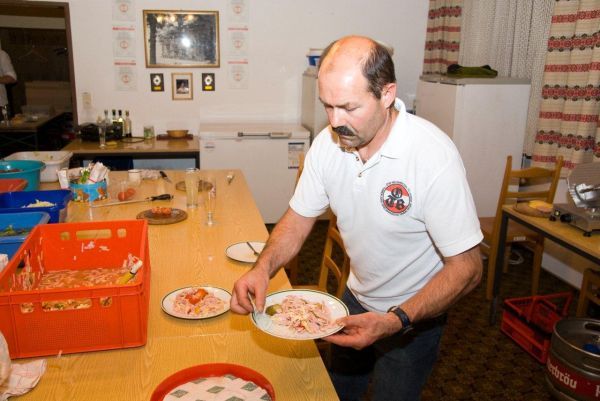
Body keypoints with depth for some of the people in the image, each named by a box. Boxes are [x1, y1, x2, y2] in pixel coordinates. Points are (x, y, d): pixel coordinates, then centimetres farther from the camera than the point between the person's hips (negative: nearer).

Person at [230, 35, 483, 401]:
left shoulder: (434, 156, -31)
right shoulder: (328, 143, -15)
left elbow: (467, 267, -26)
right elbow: (298, 220, -5)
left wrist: (395, 322, -38)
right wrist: (263, 268, -24)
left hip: (414, 315, -5)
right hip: (356, 300, 5)